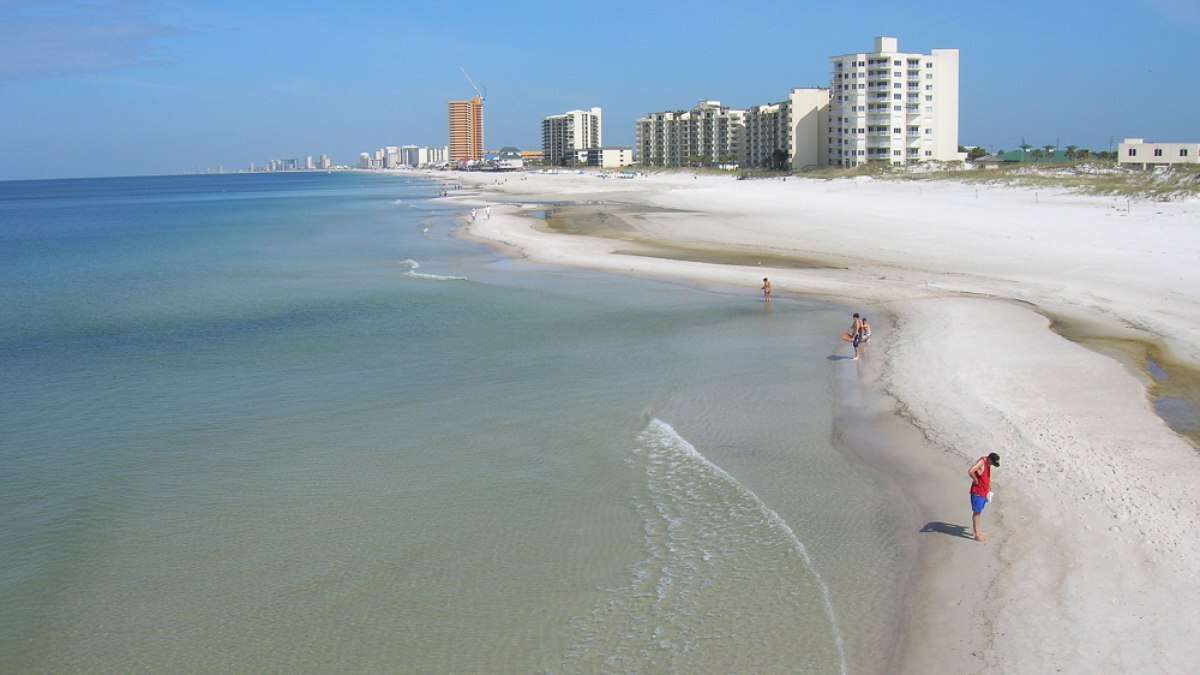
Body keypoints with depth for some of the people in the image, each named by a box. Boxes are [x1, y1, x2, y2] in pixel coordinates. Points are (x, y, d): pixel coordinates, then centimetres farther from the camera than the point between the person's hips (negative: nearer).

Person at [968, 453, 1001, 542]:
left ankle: (976, 529, 32)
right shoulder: (981, 462, -22)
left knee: (979, 511, 19)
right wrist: (976, 480, -21)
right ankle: (976, 534, 5)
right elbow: (970, 472, -36)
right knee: (976, 512, -1)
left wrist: (989, 490, 19)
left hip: (984, 492, 9)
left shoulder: (988, 463, 7)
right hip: (977, 492, -9)